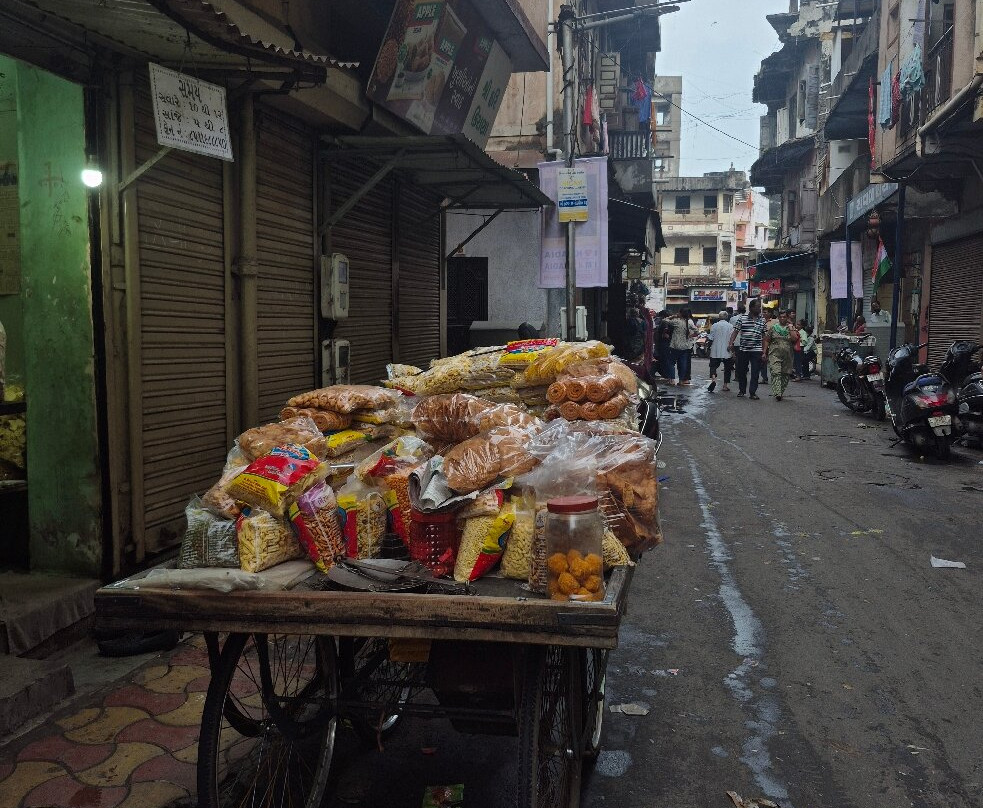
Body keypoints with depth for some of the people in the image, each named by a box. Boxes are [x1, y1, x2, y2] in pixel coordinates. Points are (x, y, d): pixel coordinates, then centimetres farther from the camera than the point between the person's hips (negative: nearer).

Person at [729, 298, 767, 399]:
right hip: (743, 349, -1)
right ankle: (742, 390, 25)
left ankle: (753, 392, 1)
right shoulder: (743, 319, 0)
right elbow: (735, 331, -1)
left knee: (755, 372, -3)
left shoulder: (762, 320, 8)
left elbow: (763, 336, 12)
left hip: (756, 350, 1)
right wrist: (731, 343, -16)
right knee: (741, 371, 8)